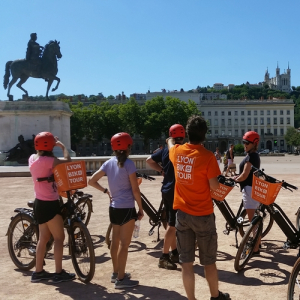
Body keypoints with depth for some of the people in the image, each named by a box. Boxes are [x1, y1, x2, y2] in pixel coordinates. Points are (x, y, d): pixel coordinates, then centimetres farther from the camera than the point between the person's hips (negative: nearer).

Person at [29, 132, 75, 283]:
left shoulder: (33, 158, 5)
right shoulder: (46, 160, -21)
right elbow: (67, 161, -21)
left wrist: (53, 143, 18)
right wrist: (63, 146, -7)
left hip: (40, 203, 9)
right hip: (48, 204, -9)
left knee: (44, 238, 16)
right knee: (59, 238, 2)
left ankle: (38, 272, 24)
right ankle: (59, 273, 9)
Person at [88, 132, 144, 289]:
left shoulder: (108, 163, 4)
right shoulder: (128, 163, -14)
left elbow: (92, 181, 3)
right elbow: (135, 189, -13)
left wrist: (106, 191, 11)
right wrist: (141, 208, -5)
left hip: (114, 208, 7)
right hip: (127, 208, -7)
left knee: (115, 241, 18)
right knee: (124, 244, 1)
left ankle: (116, 273, 31)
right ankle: (121, 278, 7)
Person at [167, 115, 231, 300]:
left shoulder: (177, 152, -1)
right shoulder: (207, 156, -16)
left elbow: (170, 143, 24)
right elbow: (214, 187, -15)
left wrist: (171, 140, 47)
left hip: (182, 213, 4)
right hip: (203, 215, -4)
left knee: (186, 263, 10)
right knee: (209, 261, 14)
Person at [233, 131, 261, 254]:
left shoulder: (251, 156, -17)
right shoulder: (254, 155, 14)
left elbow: (244, 176, -20)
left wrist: (235, 180, -2)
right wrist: (237, 177, 6)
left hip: (249, 189, -11)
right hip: (253, 188, 11)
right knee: (254, 219, 20)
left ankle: (255, 249, 0)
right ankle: (256, 242, 33)